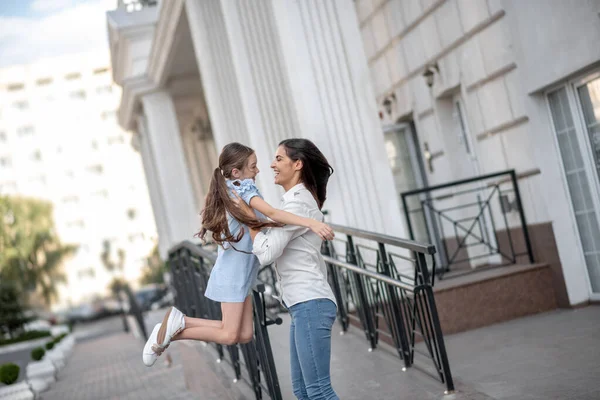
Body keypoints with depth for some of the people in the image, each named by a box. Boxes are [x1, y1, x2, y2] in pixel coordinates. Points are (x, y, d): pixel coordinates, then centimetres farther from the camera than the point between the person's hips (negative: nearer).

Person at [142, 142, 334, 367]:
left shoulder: (228, 190, 12)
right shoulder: (244, 188, -14)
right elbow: (271, 213, -30)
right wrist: (310, 222, -39)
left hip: (238, 272, 9)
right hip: (234, 272, -9)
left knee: (244, 335, 6)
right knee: (229, 335, -7)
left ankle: (179, 325, 8)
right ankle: (177, 324, 1)